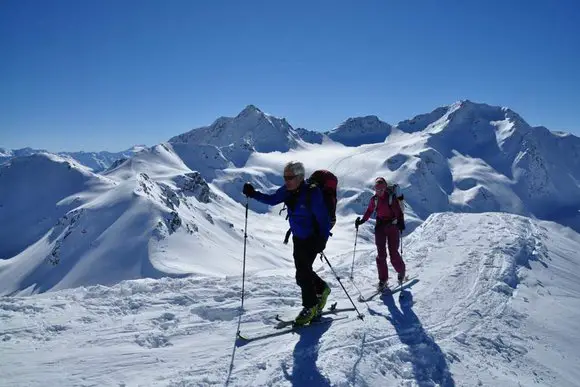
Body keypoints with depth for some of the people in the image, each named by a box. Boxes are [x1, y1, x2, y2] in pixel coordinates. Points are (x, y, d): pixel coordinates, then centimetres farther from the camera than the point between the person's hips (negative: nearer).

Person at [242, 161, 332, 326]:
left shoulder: (312, 193, -25)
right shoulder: (288, 190, -5)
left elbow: (324, 218, -21)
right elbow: (272, 200, 9)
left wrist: (322, 239, -25)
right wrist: (253, 194, -4)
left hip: (312, 238, -7)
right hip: (298, 238, 7)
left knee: (302, 274, -6)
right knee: (303, 271, 16)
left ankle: (310, 306, 15)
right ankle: (322, 289, 42)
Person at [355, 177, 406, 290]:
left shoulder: (391, 197, -7)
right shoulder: (374, 199, 4)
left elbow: (399, 211, -10)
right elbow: (369, 211, 13)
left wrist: (401, 223, -24)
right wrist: (361, 221, 1)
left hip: (392, 226, -3)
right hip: (380, 227, 3)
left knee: (393, 253, -2)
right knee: (381, 254, 0)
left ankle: (401, 271, 27)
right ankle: (383, 278, 10)